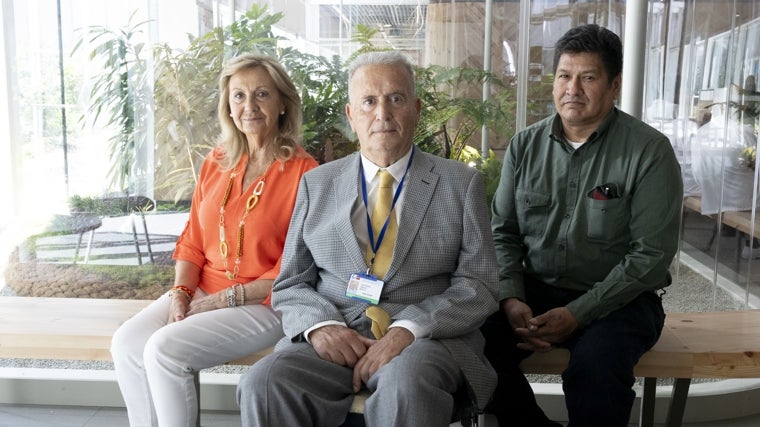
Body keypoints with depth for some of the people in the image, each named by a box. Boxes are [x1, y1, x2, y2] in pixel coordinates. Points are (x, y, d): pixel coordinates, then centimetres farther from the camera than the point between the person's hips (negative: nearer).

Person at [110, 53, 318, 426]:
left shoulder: (303, 172, -11)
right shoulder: (216, 162, 8)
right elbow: (192, 239, 11)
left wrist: (230, 297, -14)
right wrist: (180, 293, -5)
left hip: (262, 302, -6)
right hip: (201, 292, 6)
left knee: (164, 349, -23)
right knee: (127, 344, -14)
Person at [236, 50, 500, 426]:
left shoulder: (462, 183, 7)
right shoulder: (316, 184, 13)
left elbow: (478, 285, 1)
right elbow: (290, 285, 12)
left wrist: (409, 329, -16)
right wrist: (320, 325, -10)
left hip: (427, 338, -1)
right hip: (334, 338, 2)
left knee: (407, 386, -35)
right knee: (263, 384, -27)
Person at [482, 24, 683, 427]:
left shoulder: (650, 151, -8)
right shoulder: (524, 145, 5)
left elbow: (651, 254, -11)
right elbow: (503, 232, 8)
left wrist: (577, 314, -18)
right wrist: (511, 298, -9)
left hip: (618, 299, -3)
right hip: (535, 290, 4)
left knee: (594, 367, -34)